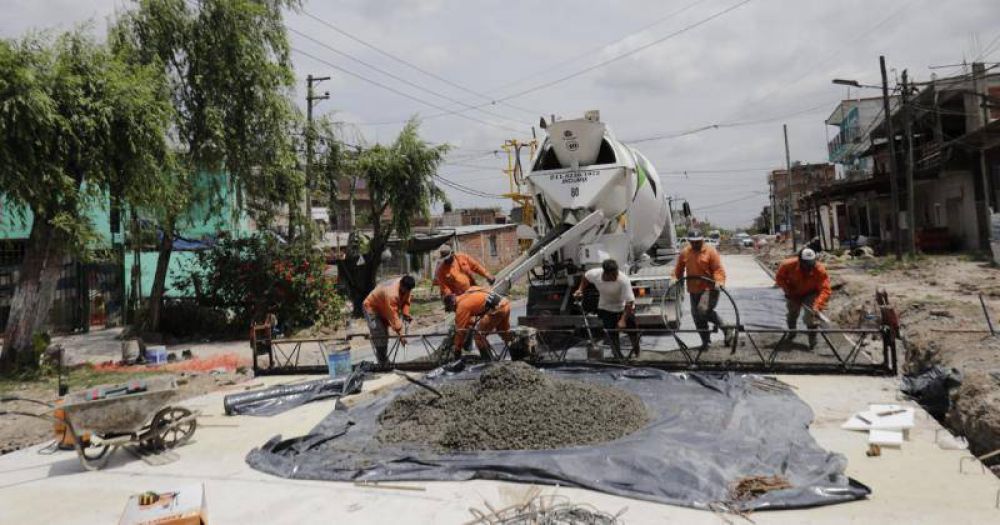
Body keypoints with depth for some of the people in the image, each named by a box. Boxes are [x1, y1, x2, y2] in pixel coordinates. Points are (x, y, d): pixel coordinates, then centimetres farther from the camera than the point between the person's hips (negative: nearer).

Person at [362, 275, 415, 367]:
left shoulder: (405, 288, -17)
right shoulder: (392, 294, -41)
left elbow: (406, 301, 0)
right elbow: (393, 316, -39)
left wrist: (406, 314, -17)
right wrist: (400, 334, -37)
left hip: (384, 308, 9)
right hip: (372, 307, -9)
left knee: (385, 335, 14)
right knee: (379, 336, -16)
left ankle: (385, 362, 26)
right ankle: (383, 364, -8)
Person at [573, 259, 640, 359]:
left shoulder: (624, 280, -37)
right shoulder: (595, 274, -27)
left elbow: (629, 302, -33)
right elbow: (585, 276, 0)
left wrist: (623, 320, -35)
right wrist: (580, 289, -10)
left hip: (624, 307, -2)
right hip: (606, 308, 2)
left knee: (631, 329, 9)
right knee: (610, 333, 2)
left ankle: (635, 349, 41)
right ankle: (618, 356, 22)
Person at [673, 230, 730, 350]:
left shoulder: (710, 252, -8)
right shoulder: (684, 253, 6)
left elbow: (718, 269, -13)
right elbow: (679, 268, 19)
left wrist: (719, 281, -28)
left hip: (709, 288, -6)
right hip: (694, 290, 6)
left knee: (703, 310, -24)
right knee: (697, 316, 7)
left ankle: (726, 328, -3)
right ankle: (705, 341, 24)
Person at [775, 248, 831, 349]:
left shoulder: (820, 270, -35)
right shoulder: (789, 265, -32)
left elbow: (825, 290, -37)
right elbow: (779, 278, -13)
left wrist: (818, 305, -49)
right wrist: (788, 291, -22)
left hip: (811, 294, -2)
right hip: (794, 294, 2)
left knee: (811, 315, -16)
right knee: (792, 313, 16)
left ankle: (812, 338, 7)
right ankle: (791, 332, 46)